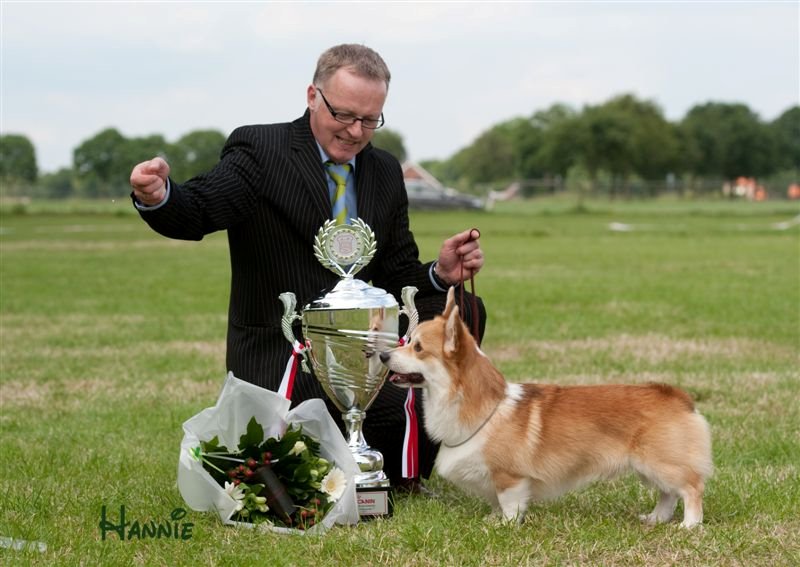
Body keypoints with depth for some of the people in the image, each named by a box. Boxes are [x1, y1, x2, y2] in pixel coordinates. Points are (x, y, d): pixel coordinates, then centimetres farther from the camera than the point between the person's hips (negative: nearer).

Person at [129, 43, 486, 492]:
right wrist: (158, 197, -44)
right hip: (280, 362, -5)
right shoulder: (259, 150, -7)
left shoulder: (386, 172, 11)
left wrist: (441, 274, -9)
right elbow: (197, 212, -21)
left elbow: (396, 276, 13)